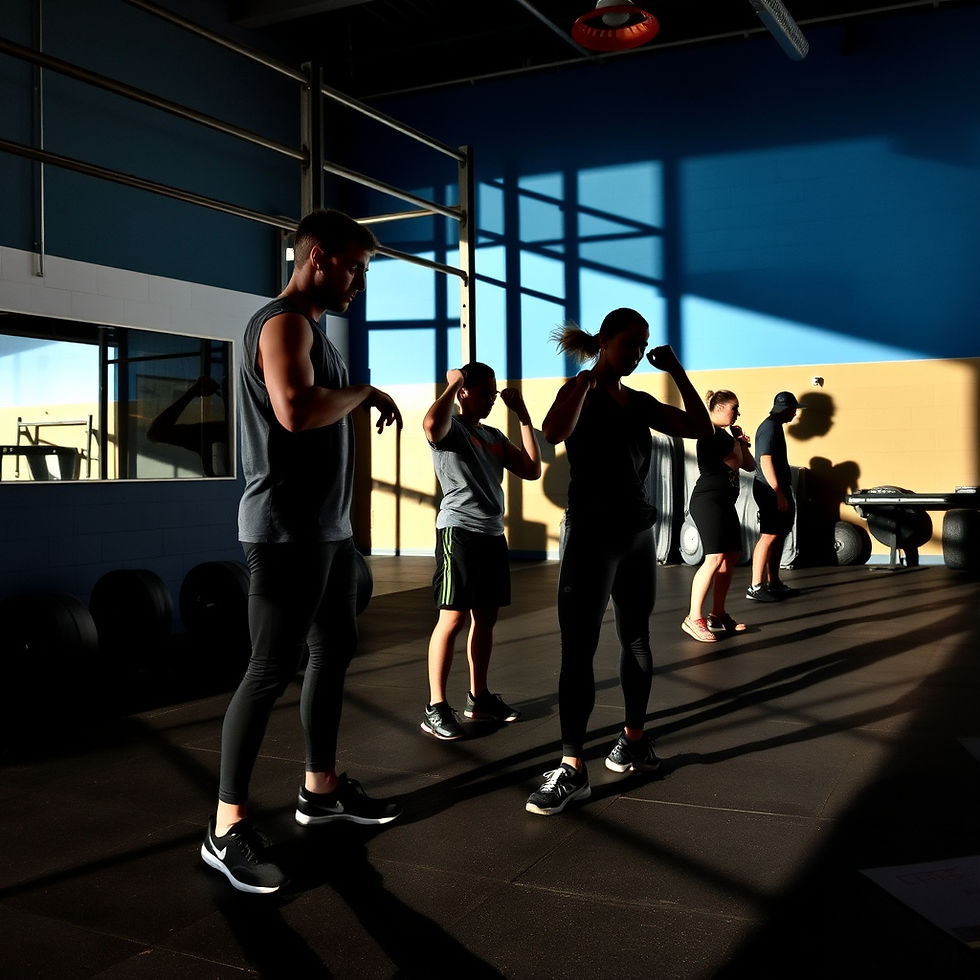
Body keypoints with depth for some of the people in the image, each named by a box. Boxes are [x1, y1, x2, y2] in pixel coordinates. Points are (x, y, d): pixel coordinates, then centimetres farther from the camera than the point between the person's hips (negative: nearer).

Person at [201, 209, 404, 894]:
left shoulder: (313, 329, 20)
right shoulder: (284, 322, -12)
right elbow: (296, 410, -30)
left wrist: (362, 401, 8)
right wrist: (366, 390, -17)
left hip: (329, 528, 11)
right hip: (289, 530, -10)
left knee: (334, 652, 16)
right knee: (272, 672, -8)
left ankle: (322, 788, 29)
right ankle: (227, 828, -1)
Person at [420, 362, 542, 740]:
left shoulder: (495, 436, 19)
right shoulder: (450, 427, -4)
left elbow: (532, 471, 10)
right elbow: (431, 424, -30)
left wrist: (523, 416, 9)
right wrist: (452, 385, -14)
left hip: (493, 533, 8)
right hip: (459, 531, -8)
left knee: (485, 618, 11)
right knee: (453, 618, -9)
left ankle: (478, 697, 22)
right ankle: (436, 707, -3)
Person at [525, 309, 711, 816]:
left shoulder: (641, 402, 12)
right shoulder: (578, 391, -4)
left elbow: (700, 427, 7)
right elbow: (554, 432, -26)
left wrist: (677, 372, 2)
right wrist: (590, 376, -20)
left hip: (638, 533, 6)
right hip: (591, 534, -6)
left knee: (636, 640, 12)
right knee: (577, 648, -10)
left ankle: (635, 736, 29)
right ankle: (571, 768, -8)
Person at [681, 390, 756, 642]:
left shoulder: (726, 434, 20)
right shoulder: (710, 434, -9)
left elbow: (750, 466, 19)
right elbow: (735, 462, -14)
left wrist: (742, 442, 5)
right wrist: (734, 439, 1)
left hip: (725, 503, 10)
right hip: (708, 500, -10)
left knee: (732, 557, 6)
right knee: (715, 558, -19)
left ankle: (718, 615, 10)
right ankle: (693, 618, -19)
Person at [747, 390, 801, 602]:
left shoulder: (775, 426, 18)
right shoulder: (769, 428, -14)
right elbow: (766, 461, -22)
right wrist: (779, 493, -24)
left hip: (778, 490, 11)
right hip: (771, 490, -11)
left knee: (778, 537, 12)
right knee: (769, 536, -11)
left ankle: (773, 583, 19)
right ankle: (755, 587, -11)